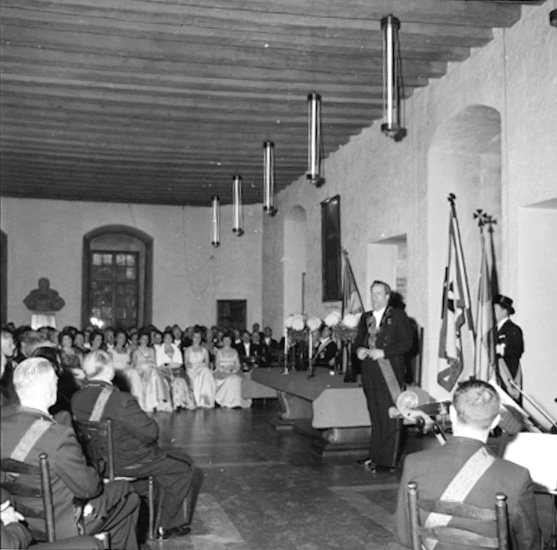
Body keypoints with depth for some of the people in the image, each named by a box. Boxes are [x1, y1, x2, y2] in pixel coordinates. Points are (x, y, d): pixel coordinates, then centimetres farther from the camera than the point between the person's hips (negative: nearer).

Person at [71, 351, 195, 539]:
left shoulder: (76, 399, -6)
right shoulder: (121, 400, -30)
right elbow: (150, 432, -25)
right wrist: (152, 429, -1)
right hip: (125, 464, -8)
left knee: (162, 458, 30)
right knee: (184, 466, 10)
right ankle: (168, 525, 20)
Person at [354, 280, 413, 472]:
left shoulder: (398, 316, -1)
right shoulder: (366, 318, 16)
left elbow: (407, 342, -7)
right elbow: (358, 340, 21)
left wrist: (383, 352, -15)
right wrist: (359, 350, -2)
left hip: (390, 372, -5)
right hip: (370, 373, 5)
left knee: (390, 417, -5)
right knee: (375, 416, 11)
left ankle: (388, 460, -1)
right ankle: (375, 456, 19)